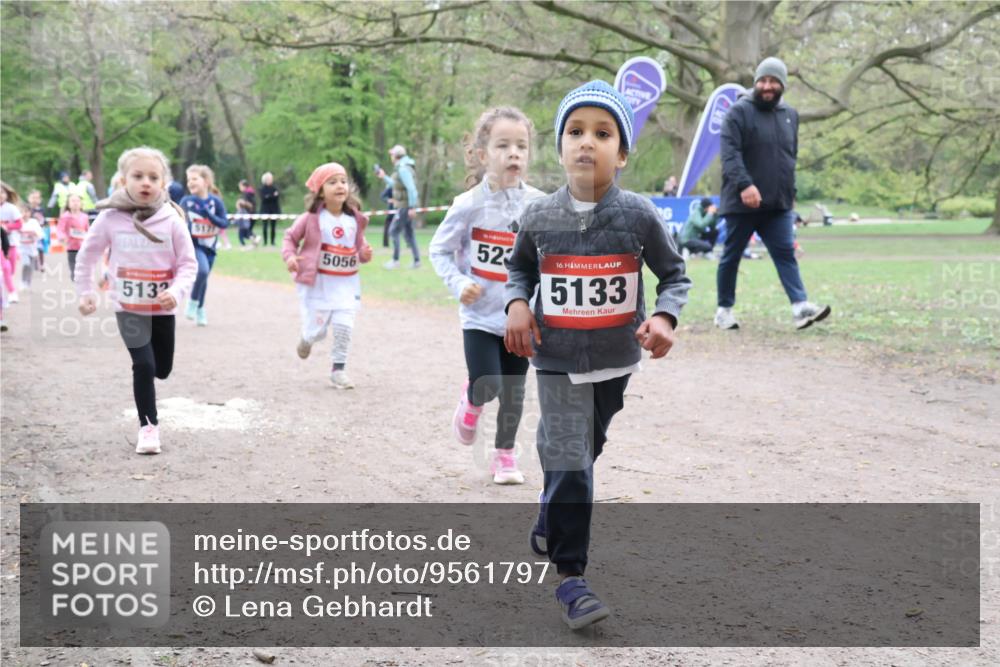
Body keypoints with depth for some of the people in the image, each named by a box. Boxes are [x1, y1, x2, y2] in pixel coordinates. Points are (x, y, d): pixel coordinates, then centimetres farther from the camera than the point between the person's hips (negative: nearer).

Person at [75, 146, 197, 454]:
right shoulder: (110, 217, -10)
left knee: (162, 369, 14)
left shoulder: (172, 219, -10)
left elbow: (188, 263, -6)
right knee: (144, 365, -12)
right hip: (128, 306, -2)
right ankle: (148, 426, 4)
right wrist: (86, 292, 4)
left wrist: (176, 291, -23)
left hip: (162, 307, 2)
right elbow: (88, 255, 4)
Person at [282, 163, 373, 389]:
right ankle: (307, 338, 40)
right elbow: (290, 237, 2)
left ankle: (339, 369, 9)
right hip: (317, 283, -2)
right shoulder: (311, 218, -9)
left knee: (344, 326, -8)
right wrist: (289, 256, -15)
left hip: (346, 283, 3)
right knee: (317, 330, 1)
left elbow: (359, 245, 13)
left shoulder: (354, 219, 1)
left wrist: (364, 253, -9)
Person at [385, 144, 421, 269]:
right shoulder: (403, 167, 15)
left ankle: (395, 260, -1)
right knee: (408, 232, 11)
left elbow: (411, 188, -24)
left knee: (394, 231, -5)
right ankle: (416, 260, 11)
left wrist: (412, 207, -25)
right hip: (405, 205, 10)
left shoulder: (403, 168, -17)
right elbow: (397, 185, 27)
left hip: (404, 206, -10)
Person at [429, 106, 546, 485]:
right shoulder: (469, 205, -12)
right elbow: (440, 249, -1)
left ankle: (504, 455, 28)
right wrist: (458, 283, -15)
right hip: (480, 314, -2)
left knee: (513, 390, 10)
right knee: (486, 386, -11)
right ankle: (470, 402, 26)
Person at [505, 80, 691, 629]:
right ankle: (569, 574, 0)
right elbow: (519, 266, 12)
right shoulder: (539, 217, -7)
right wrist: (517, 304, -7)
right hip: (557, 361, -2)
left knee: (586, 449, 20)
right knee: (567, 461, -8)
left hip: (615, 358, 2)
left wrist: (664, 316, -17)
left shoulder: (639, 215, -10)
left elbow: (674, 273, 0)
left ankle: (550, 526, 45)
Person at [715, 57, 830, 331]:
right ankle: (724, 309, 18)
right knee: (731, 256, 6)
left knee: (786, 254, -5)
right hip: (742, 203, -4)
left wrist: (791, 192, 20)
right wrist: (744, 184, -31)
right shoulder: (739, 112, -6)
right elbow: (730, 153, -18)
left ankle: (801, 307, -13)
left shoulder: (790, 115, 14)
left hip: (778, 205, 4)